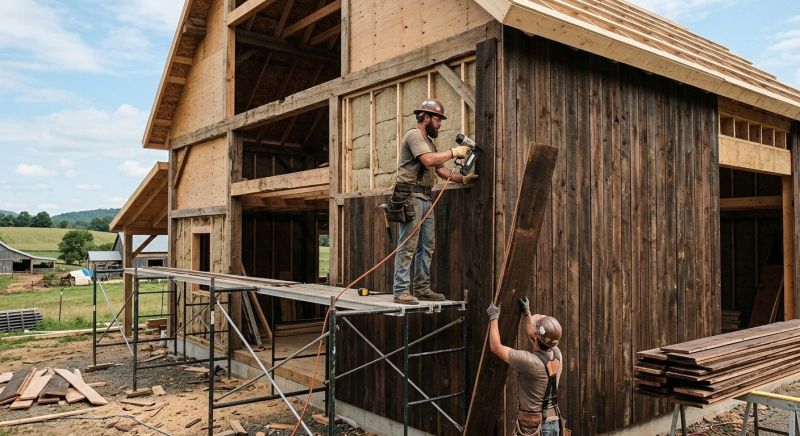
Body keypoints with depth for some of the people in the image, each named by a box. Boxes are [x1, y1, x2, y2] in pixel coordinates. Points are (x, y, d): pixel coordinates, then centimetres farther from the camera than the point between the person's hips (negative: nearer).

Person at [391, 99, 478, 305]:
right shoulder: (414, 135, -7)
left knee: (427, 246, 11)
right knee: (408, 246, -9)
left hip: (425, 198, 10)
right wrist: (453, 152, -12)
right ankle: (401, 291, -6)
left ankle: (422, 288, 19)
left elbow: (440, 169, 22)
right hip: (411, 197, -10)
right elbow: (429, 160, -22)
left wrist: (463, 178, 12)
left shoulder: (428, 141, 23)